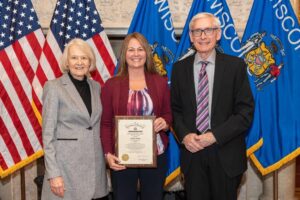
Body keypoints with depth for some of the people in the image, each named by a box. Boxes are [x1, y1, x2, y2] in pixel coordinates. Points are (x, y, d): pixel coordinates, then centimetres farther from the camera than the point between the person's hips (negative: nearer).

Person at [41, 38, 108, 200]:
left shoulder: (96, 87, 9)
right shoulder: (54, 87, -6)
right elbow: (48, 134, -8)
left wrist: (107, 154, 6)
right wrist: (54, 173, -14)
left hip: (95, 164, 5)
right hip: (67, 164, -4)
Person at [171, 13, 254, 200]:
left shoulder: (235, 65, -3)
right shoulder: (180, 68, 4)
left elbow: (246, 111, -7)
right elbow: (175, 109, 7)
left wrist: (215, 136, -15)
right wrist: (185, 135, -11)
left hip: (226, 154, -1)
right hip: (192, 151, 2)